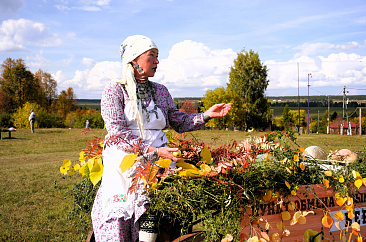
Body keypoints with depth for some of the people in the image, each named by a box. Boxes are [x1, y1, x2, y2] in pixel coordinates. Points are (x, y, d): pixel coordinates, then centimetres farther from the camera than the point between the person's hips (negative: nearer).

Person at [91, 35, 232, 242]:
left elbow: (179, 122, 19)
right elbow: (117, 132, -10)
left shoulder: (160, 91, 16)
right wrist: (154, 151, -19)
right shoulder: (114, 90, 1)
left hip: (156, 161, 3)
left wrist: (206, 115, 3)